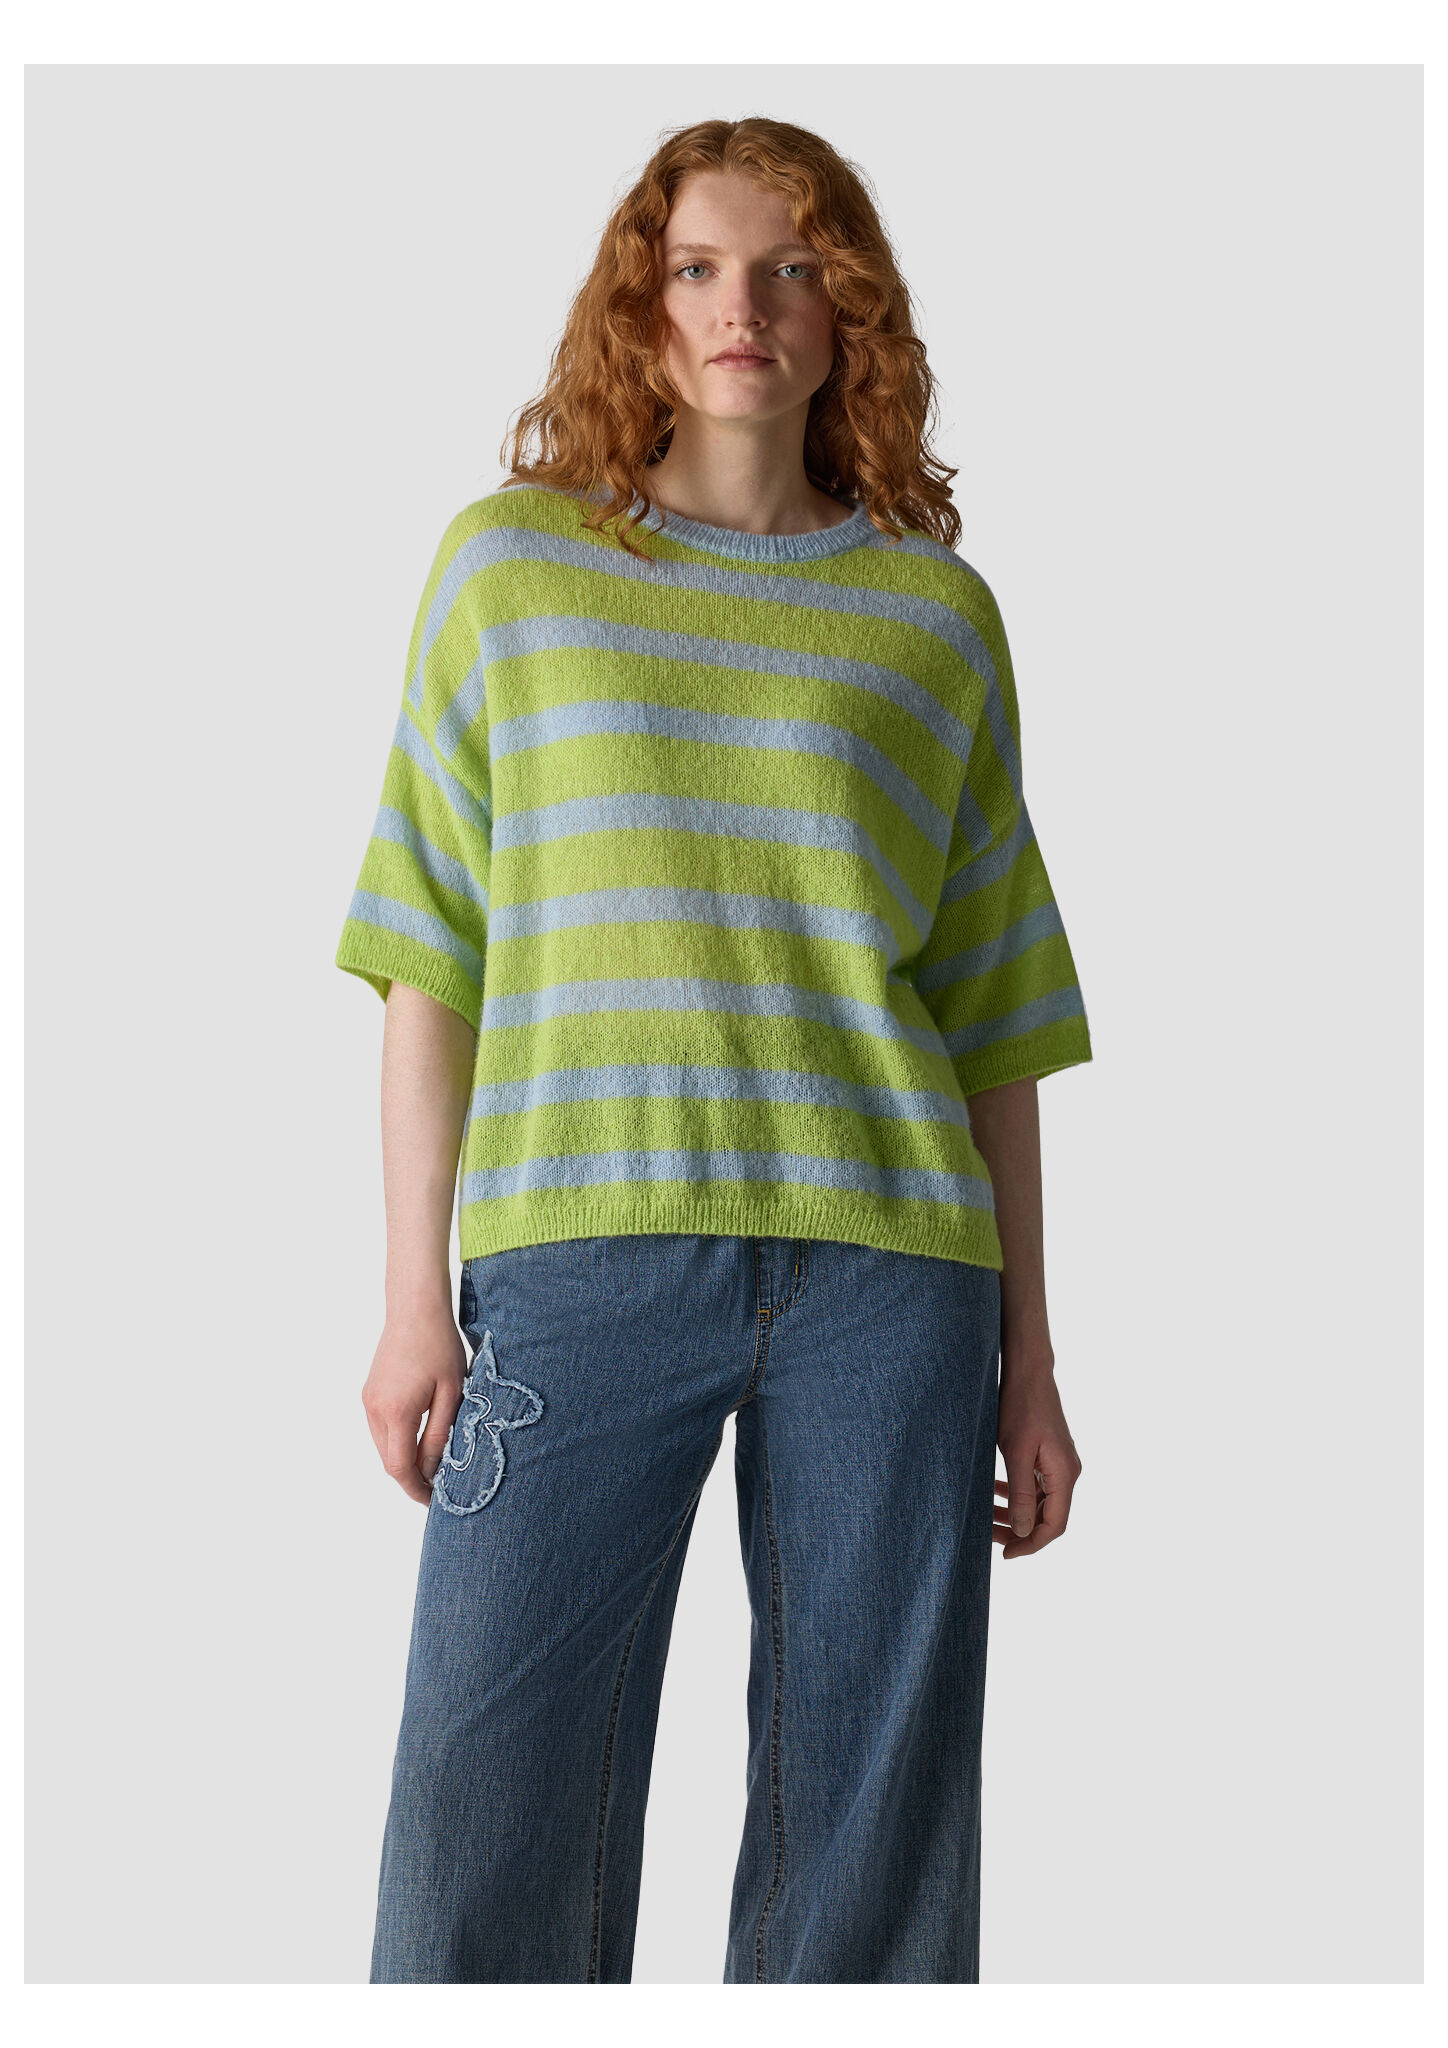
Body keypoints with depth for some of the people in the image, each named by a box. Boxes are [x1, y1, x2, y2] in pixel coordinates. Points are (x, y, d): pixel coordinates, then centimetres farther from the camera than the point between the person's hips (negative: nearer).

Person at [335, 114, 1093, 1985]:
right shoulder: (510, 560, 12)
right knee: (490, 1841, -4)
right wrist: (415, 1295, 1)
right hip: (581, 1252, -1)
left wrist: (1026, 1352, 9)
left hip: (886, 1265, 1)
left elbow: (993, 1006, 13)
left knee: (876, 1842, 3)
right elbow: (431, 953, 8)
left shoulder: (936, 608, 13)